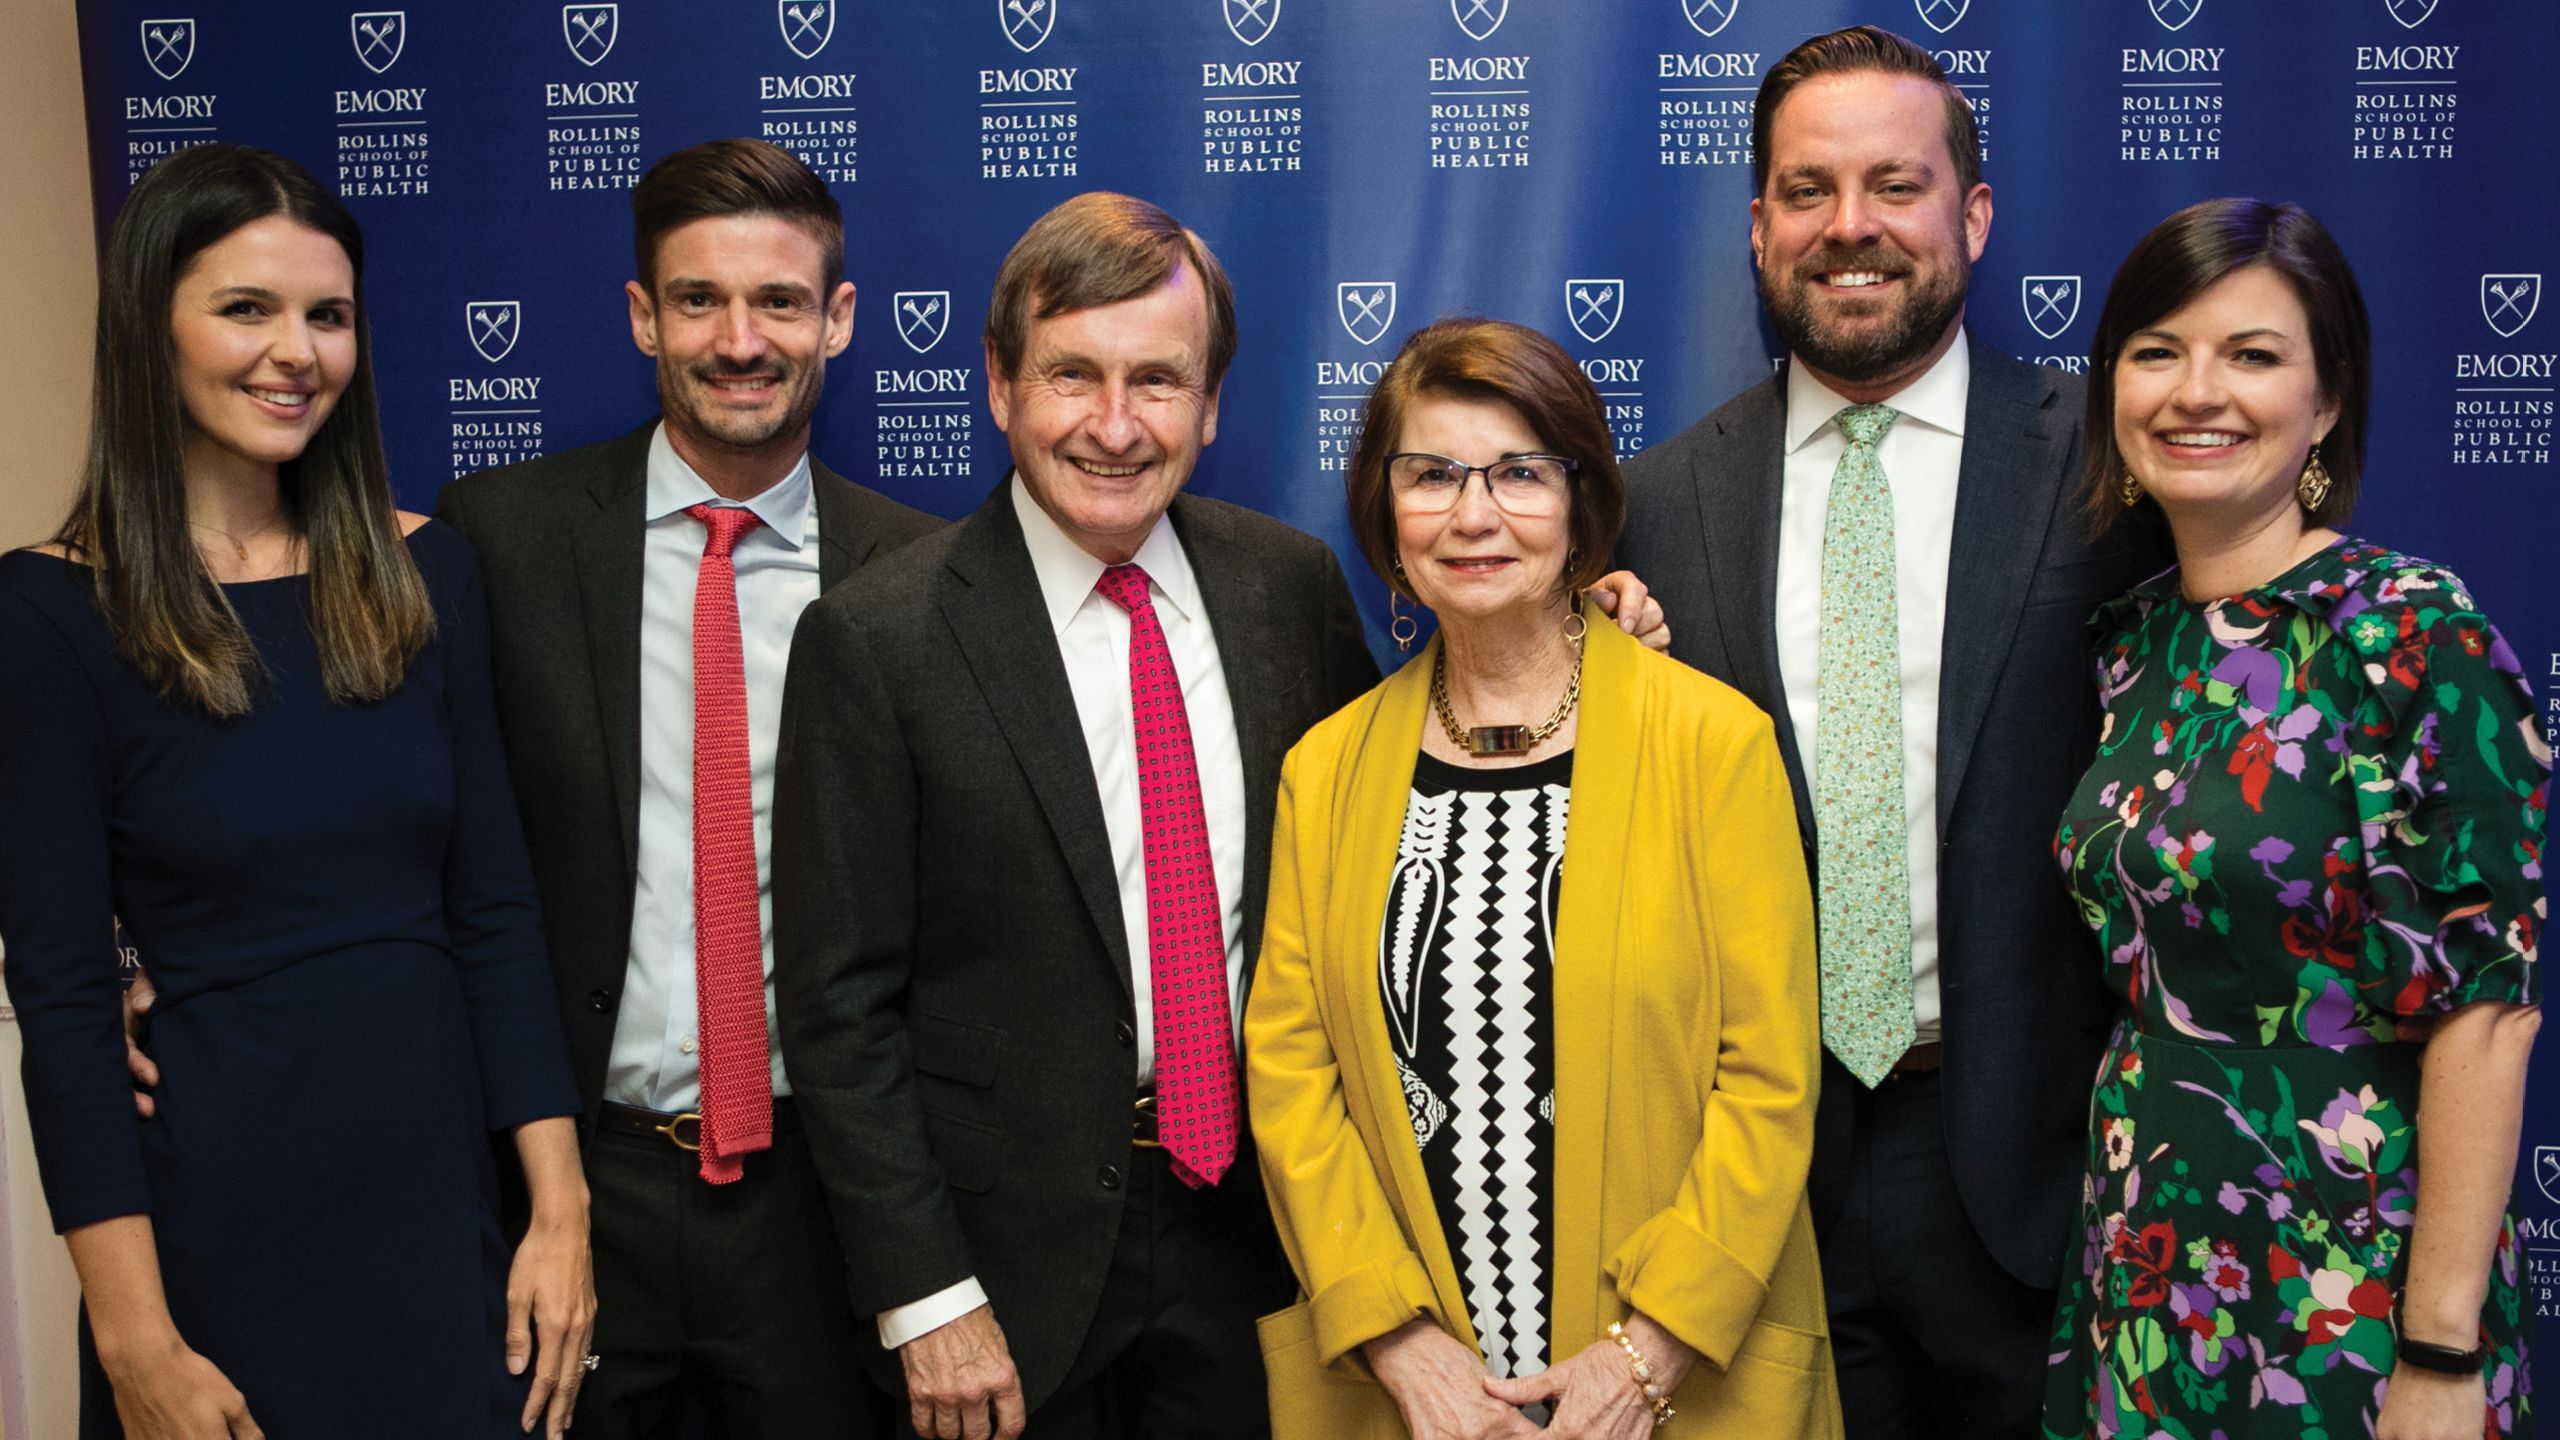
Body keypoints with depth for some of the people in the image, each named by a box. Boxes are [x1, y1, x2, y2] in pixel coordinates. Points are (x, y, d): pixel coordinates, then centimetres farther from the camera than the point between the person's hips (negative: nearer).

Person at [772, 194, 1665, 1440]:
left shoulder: (1291, 581, -1)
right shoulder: (875, 639, -12)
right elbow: (839, 1001, -10)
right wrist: (925, 1300, -12)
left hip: (1249, 1211, 4)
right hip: (1012, 1251, -3)